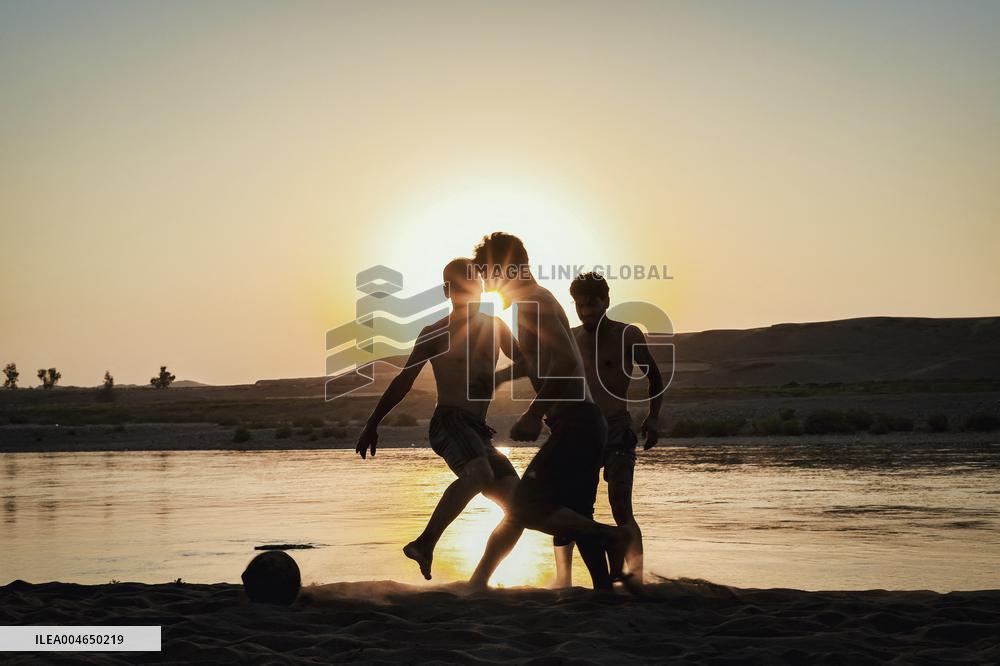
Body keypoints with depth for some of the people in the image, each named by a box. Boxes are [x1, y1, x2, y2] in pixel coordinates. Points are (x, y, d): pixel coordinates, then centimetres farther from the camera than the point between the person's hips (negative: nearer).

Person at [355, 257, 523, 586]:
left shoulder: (494, 327, 20)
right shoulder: (436, 333, 8)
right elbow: (403, 381, 11)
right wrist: (373, 422, 7)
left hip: (478, 433, 6)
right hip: (448, 423, -6)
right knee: (480, 473, -38)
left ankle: (478, 581, -3)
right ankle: (424, 545, -32)